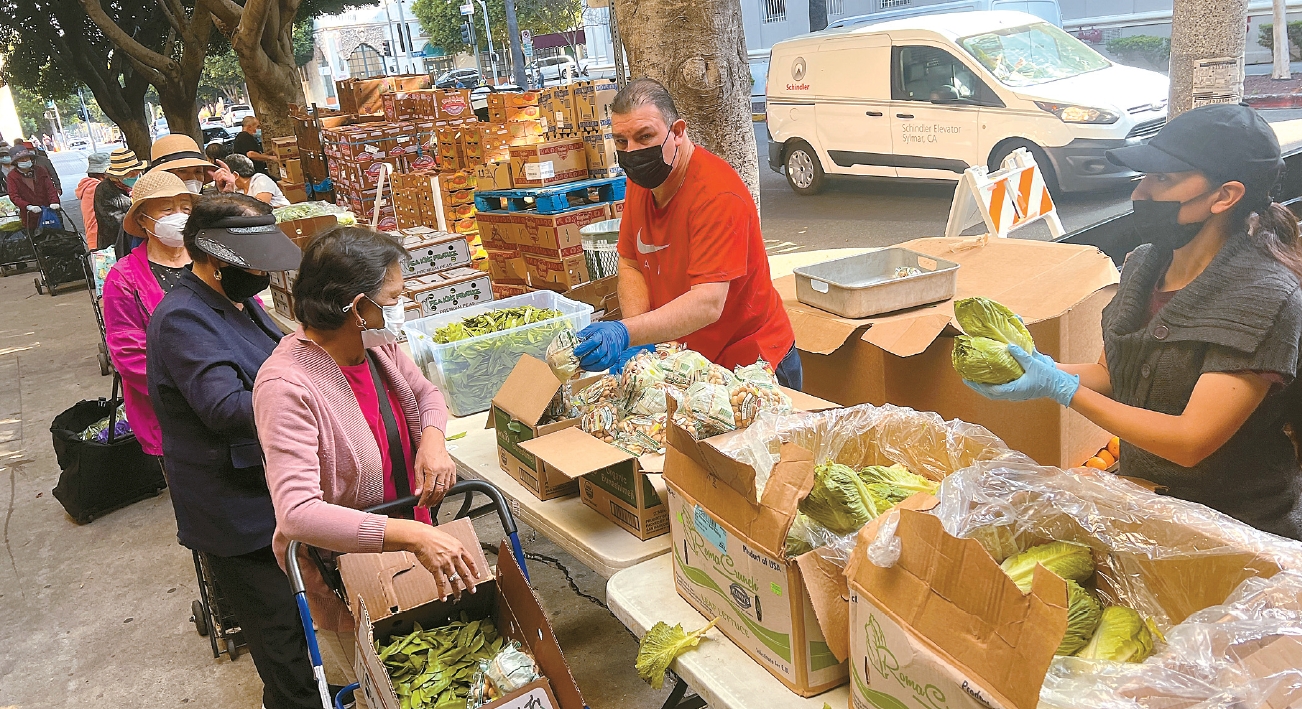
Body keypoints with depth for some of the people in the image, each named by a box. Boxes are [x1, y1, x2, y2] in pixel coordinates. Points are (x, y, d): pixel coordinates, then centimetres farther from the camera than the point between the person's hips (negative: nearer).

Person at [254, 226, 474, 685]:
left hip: (408, 542, 7)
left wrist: (432, 439, -12)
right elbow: (297, 513, -35)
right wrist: (411, 535, -42)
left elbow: (426, 394, 10)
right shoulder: (287, 386, -28)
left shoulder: (379, 345, -8)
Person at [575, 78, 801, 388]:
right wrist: (638, 339, -14)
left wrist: (626, 333, -45)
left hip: (749, 362, -6)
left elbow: (708, 303, -33)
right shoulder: (641, 180, 0)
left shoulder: (717, 194, -26)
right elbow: (630, 264, 5)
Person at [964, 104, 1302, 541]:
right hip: (1141, 501, 6)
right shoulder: (1143, 264, 2)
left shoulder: (1264, 298, -19)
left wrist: (1061, 388, -24)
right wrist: (1041, 367, -8)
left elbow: (1190, 442, -23)